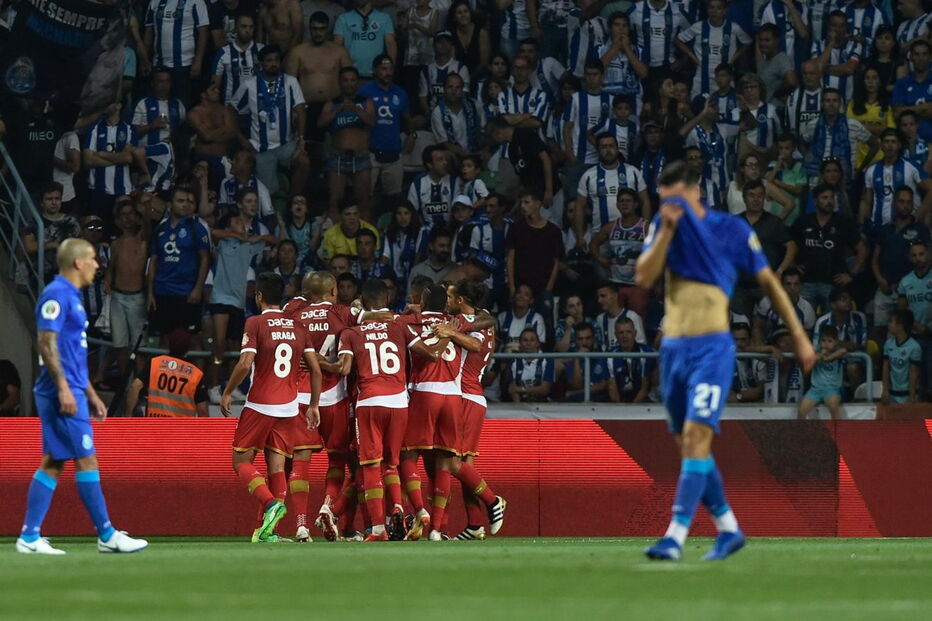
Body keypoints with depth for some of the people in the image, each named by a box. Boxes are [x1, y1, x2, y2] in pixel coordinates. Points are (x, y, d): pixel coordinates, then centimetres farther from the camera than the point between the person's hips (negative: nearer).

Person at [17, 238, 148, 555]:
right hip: (63, 393, -10)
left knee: (53, 464, 7)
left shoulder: (71, 297, 19)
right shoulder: (56, 295, -12)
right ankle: (106, 535, -2)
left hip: (71, 392, 10)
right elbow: (47, 342, -19)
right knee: (86, 460, -6)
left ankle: (30, 537, 6)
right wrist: (63, 388, -23)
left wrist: (90, 394, 26)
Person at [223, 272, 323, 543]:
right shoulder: (297, 325, 8)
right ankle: (268, 530, 0)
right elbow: (316, 370, 6)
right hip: (289, 408, 5)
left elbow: (245, 364, -16)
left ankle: (270, 503, -19)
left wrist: (227, 393, -2)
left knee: (241, 461, 6)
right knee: (276, 465, 6)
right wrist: (313, 406, 14)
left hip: (260, 406, -5)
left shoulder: (255, 323, -6)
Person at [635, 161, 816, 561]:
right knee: (689, 445, 9)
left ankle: (676, 536, -24)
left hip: (712, 347, -5)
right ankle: (727, 529, 22)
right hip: (673, 348, 5)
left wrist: (798, 336, 6)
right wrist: (667, 230, -13)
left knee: (695, 436, -18)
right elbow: (643, 278, -4)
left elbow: (769, 282, 6)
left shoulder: (731, 230, -2)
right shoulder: (663, 227, 8)